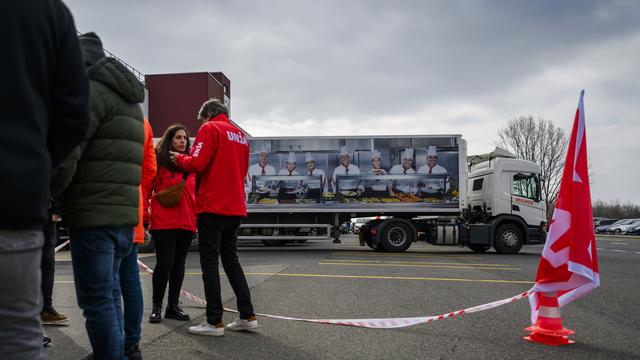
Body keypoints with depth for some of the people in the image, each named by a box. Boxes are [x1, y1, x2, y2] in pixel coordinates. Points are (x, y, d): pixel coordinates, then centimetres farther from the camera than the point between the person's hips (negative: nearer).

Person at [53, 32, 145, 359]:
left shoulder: (91, 91, -6)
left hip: (94, 215, -9)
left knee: (97, 300, -4)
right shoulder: (126, 98, 24)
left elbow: (66, 156, -16)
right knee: (109, 295, 16)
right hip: (124, 215, 9)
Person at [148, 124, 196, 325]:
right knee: (165, 262, -4)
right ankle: (156, 306, 10)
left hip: (186, 222, 4)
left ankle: (173, 306, 20)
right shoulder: (159, 160, 0)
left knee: (179, 263, 9)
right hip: (162, 221, -4)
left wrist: (197, 216, 4)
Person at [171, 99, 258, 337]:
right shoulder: (241, 135, 18)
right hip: (236, 208, 7)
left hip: (213, 207, -7)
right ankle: (247, 316, 13)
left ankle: (214, 322, 0)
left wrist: (179, 158, 4)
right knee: (231, 259, 14)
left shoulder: (210, 129, -4)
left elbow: (197, 164, -14)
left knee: (209, 263, -2)